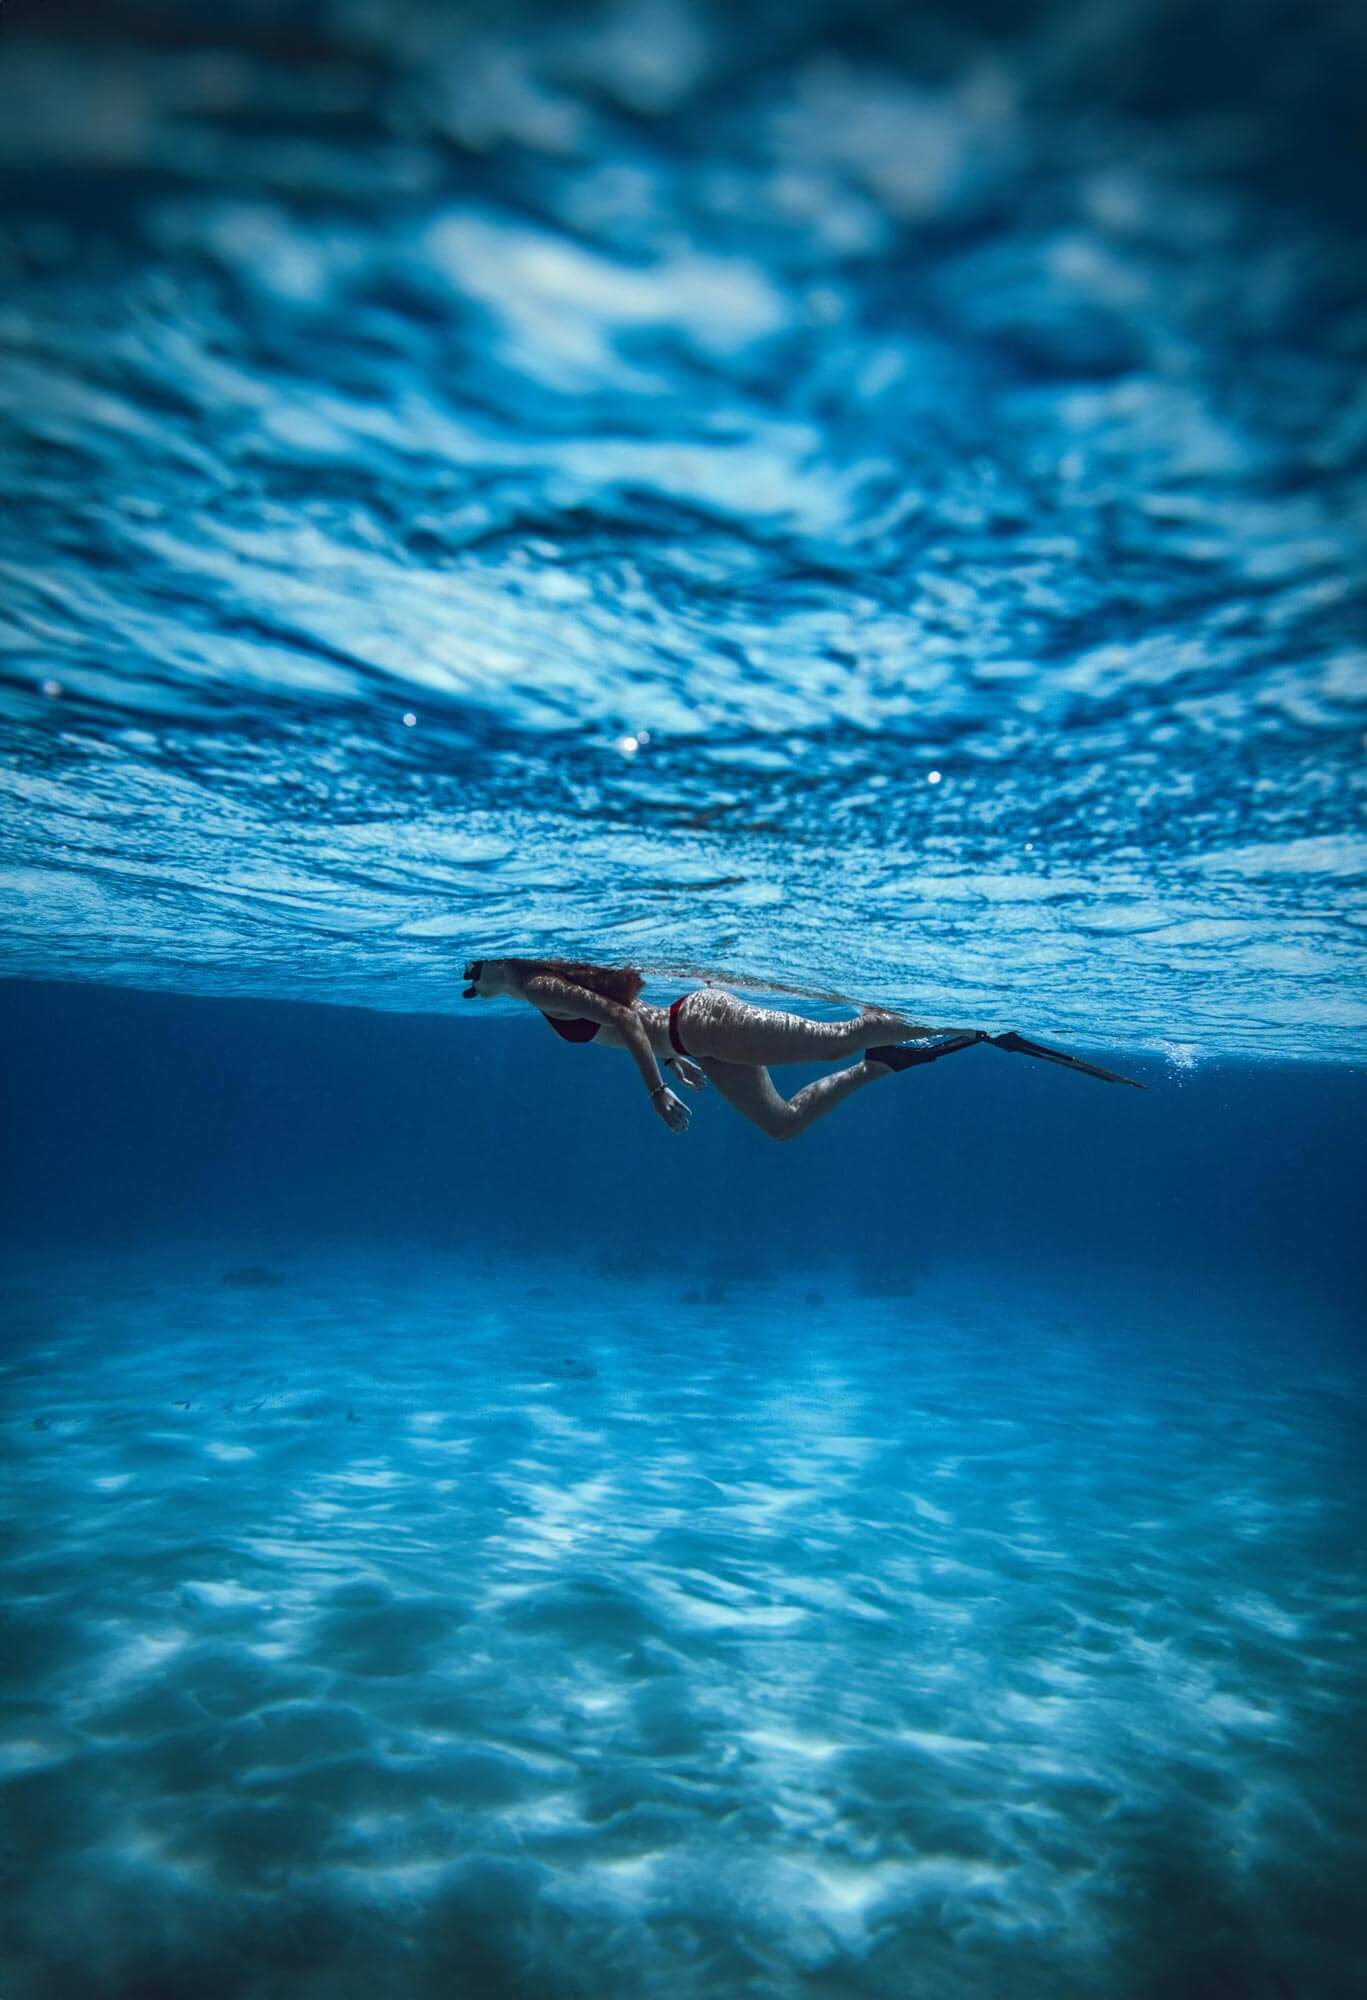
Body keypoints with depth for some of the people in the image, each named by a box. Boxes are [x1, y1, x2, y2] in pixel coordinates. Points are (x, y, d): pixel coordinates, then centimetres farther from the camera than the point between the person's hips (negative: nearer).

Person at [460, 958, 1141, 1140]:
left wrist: (657, 1089, -20)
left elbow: (621, 1017, -21)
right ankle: (882, 1063, 15)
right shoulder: (554, 985, 18)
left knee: (836, 1040, -13)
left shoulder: (543, 988, -10)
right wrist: (675, 1058, 28)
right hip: (695, 1036, 10)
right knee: (783, 1123, 14)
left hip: (700, 1022, -10)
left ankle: (984, 1029, -8)